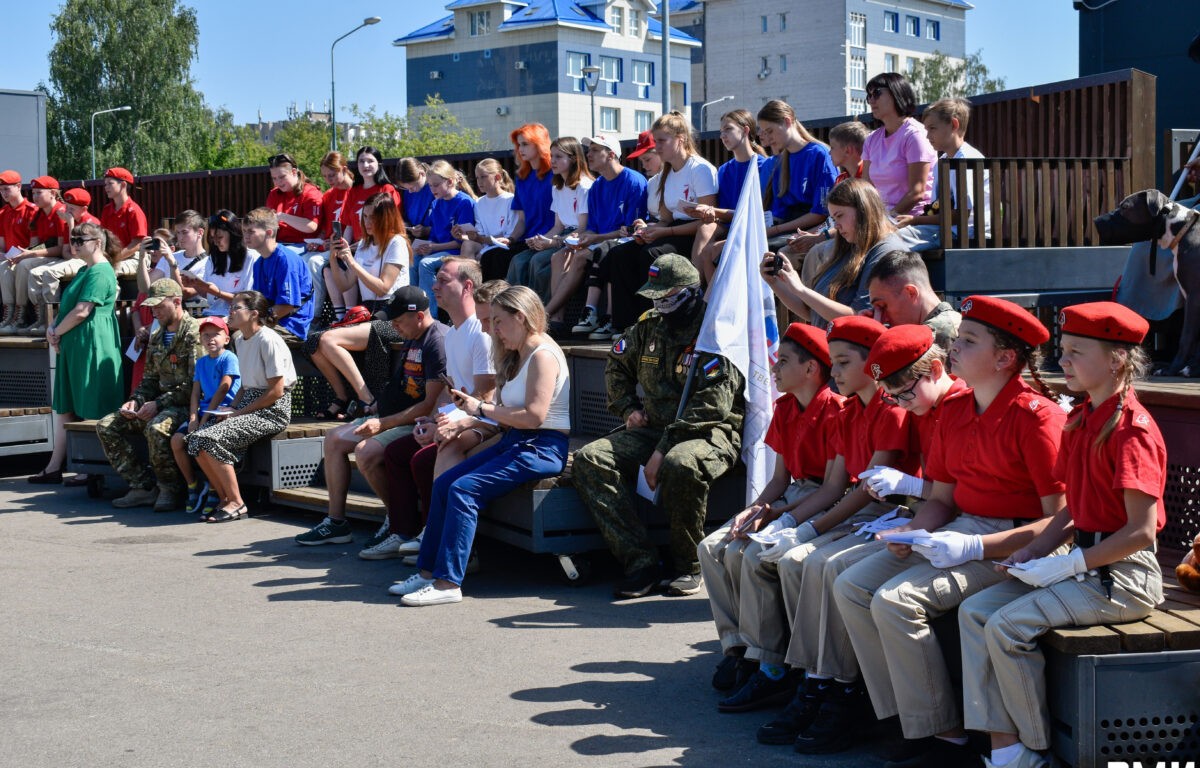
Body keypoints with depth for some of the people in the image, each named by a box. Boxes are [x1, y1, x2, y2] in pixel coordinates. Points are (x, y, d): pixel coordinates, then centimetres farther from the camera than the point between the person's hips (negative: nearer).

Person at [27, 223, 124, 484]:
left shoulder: (100, 273, -13)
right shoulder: (84, 271, 18)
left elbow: (81, 311, -19)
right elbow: (68, 306, 21)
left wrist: (56, 333, -6)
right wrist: (55, 329, 2)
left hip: (91, 347, -11)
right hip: (74, 347, 11)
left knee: (91, 413, -4)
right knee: (65, 409, 12)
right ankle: (54, 468, 17)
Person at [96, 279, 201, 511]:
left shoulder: (194, 334, -12)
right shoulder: (156, 338, 17)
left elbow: (195, 385, -19)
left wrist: (159, 403, -19)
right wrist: (136, 401, 1)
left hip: (186, 405, -9)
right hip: (161, 403, 9)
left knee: (156, 429, -38)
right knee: (106, 426, -3)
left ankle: (170, 489, -15)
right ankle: (143, 486, -7)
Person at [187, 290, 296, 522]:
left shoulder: (268, 340, -14)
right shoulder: (240, 341, 15)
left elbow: (276, 391, -16)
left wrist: (240, 412, -13)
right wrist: (232, 410, 2)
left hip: (273, 410, -9)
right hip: (248, 407, 9)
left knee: (211, 439, -24)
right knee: (195, 439, -9)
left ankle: (236, 503, -13)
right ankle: (223, 497, 2)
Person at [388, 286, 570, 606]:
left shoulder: (542, 355, -11)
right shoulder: (517, 357, 20)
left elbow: (534, 416, -22)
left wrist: (484, 409, -13)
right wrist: (472, 407, 2)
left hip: (541, 448, -10)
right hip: (513, 442, 10)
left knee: (463, 489, -22)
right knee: (443, 483, -2)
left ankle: (448, 582, -22)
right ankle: (429, 571, 0)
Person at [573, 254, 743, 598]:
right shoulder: (650, 326, 11)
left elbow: (712, 404, -22)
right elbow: (617, 364, 31)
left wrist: (663, 449, -26)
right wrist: (628, 408, 15)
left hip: (711, 432, -7)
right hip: (654, 427, 7)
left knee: (680, 465, -41)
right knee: (590, 459, -16)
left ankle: (687, 565, -17)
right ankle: (640, 559, -23)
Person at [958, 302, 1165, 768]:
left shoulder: (1132, 429, -17)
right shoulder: (1080, 420, 12)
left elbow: (1140, 532, -21)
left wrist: (1069, 565, -18)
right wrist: (1034, 552, 2)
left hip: (1123, 574, -9)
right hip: (1083, 560, 9)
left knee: (1009, 625, -21)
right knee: (975, 612, -3)